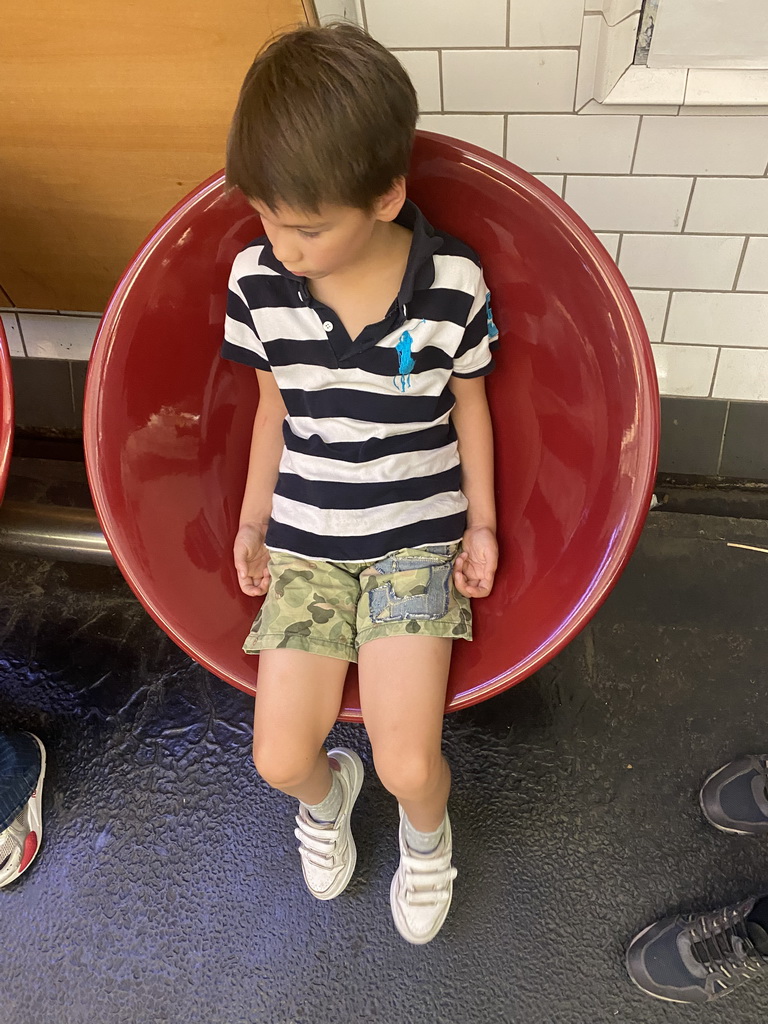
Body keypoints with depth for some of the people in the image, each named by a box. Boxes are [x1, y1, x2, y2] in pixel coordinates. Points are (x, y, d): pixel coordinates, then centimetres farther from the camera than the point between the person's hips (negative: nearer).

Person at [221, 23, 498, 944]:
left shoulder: (453, 286, -12)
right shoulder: (255, 280, -6)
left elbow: (469, 404, 3)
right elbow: (273, 407, 7)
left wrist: (481, 523, 5)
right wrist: (253, 521, 10)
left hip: (417, 537, -2)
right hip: (303, 541, 2)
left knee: (408, 765, -11)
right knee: (280, 758, -4)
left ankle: (426, 832, 29)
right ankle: (325, 793, 36)